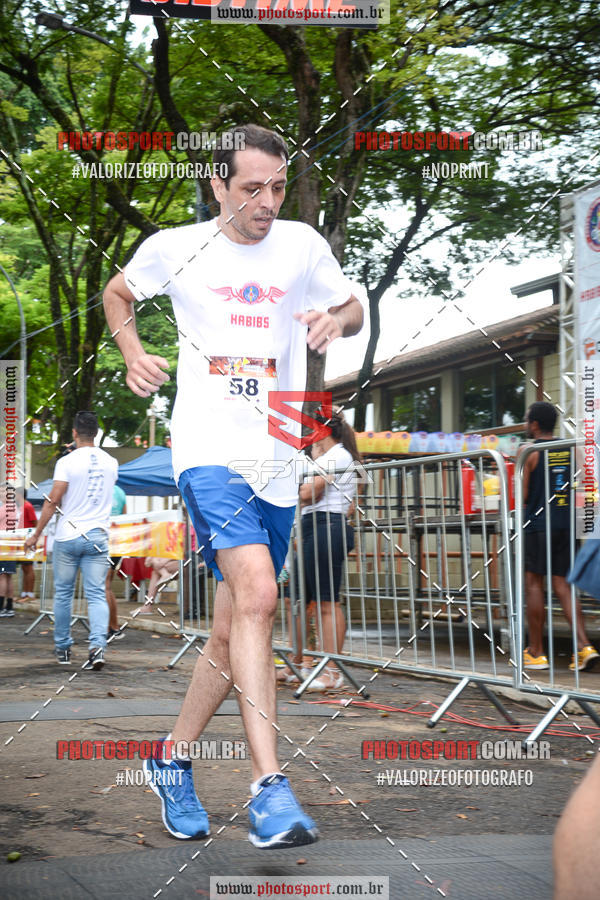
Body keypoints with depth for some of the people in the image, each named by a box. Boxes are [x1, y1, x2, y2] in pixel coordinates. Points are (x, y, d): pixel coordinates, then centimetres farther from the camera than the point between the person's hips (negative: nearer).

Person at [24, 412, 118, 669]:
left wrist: (36, 534, -1)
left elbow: (53, 501, -10)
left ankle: (63, 648, 21)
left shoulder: (67, 462, -9)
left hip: (67, 536, -2)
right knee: (97, 594, 0)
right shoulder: (110, 462, 5)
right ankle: (97, 645, -18)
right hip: (98, 537, 3)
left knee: (63, 593, 11)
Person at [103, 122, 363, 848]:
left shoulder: (302, 245, 7)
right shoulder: (173, 248, 3)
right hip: (208, 445, -4)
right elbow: (118, 292, 21)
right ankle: (269, 787, -27)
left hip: (277, 460, 4)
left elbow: (353, 308, 21)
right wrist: (132, 352, 3)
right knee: (256, 595, -26)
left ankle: (173, 760, 29)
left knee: (231, 636, 8)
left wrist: (336, 318, -3)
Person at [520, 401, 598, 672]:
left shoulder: (528, 451, -7)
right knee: (562, 585, 9)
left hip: (538, 525, -5)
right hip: (565, 524, 5)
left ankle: (535, 652, 7)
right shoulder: (569, 449, 9)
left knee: (533, 584, 3)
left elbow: (522, 495, -11)